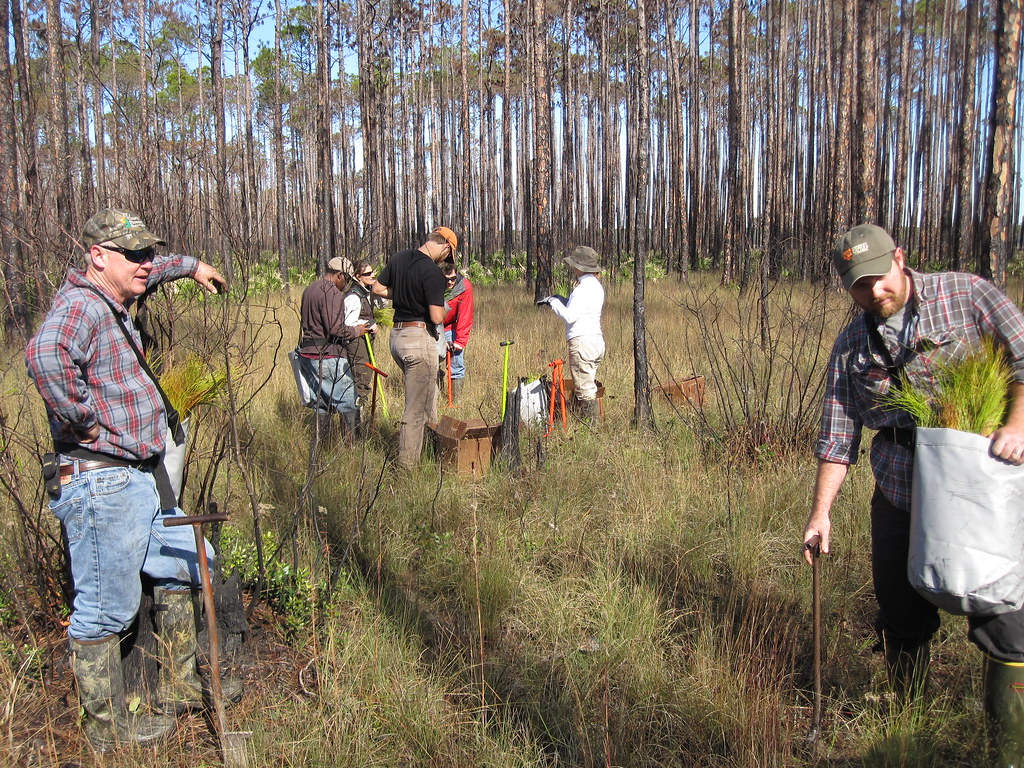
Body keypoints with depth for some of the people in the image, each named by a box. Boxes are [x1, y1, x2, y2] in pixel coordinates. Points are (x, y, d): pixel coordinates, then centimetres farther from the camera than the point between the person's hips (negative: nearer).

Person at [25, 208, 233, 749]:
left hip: (141, 476, 11)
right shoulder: (79, 305, -18)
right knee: (105, 609, 0)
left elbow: (146, 273, 38)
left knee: (181, 569, 20)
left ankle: (179, 689, 33)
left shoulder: (111, 300, 13)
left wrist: (189, 265, 48)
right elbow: (44, 355, -39)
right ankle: (108, 728, 16)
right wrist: (84, 418, -28)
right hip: (100, 484, -11)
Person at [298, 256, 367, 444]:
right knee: (349, 403, -4)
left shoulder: (309, 289, 15)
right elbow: (336, 329, -22)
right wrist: (356, 331, -5)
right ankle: (350, 446, -6)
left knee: (322, 402, 17)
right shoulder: (332, 293, -14)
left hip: (307, 354, 10)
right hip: (327, 356, -10)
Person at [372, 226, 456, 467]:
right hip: (420, 338, -8)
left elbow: (378, 288, 16)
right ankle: (407, 463, 6)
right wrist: (444, 309, 2)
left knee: (427, 390, 27)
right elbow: (437, 317, -21)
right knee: (416, 406, 0)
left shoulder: (398, 259, 6)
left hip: (397, 335, 8)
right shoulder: (433, 273, -18)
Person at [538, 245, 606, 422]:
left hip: (582, 342, -10)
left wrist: (553, 302, -6)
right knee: (588, 387, 14)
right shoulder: (596, 285, 14)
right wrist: (556, 299, 15)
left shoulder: (583, 288, -15)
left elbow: (570, 316, -20)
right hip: (596, 340, 10)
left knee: (585, 390, -5)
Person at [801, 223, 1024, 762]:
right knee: (902, 617, 12)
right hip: (899, 496, 4)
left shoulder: (965, 296, -2)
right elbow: (838, 437, 7)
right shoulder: (850, 348, 7)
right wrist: (821, 513, 1)